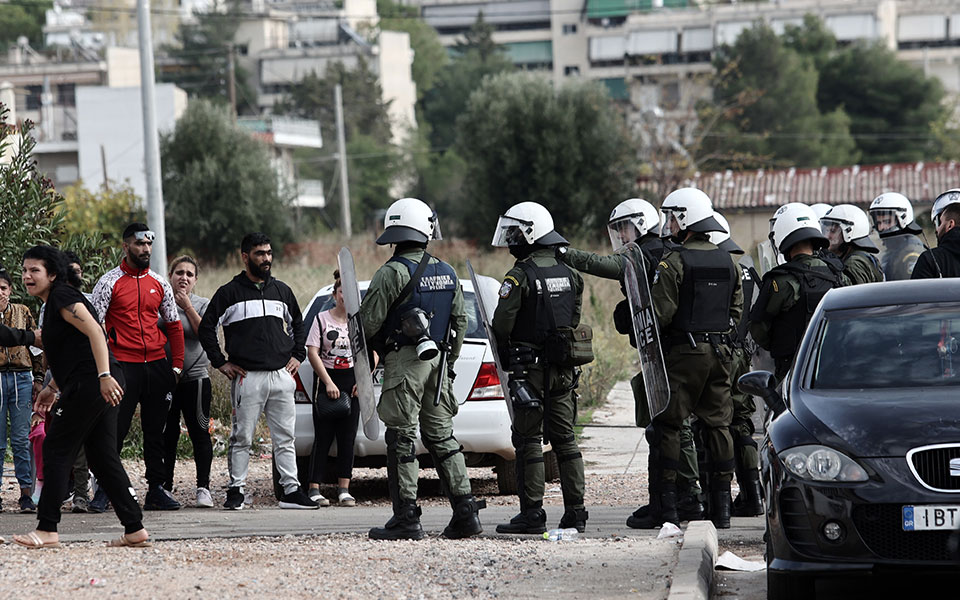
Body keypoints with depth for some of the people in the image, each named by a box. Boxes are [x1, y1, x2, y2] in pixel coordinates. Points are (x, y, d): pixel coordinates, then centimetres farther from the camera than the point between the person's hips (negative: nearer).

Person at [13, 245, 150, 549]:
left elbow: (94, 331, -19)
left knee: (57, 450, -4)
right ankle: (135, 529, 7)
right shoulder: (54, 302, 23)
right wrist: (52, 388, 27)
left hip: (91, 384, -10)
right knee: (103, 456, 10)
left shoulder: (62, 296, -7)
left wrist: (104, 375, -28)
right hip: (104, 385, 10)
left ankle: (47, 529, -3)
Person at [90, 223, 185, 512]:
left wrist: (177, 365, 9)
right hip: (123, 365, -4)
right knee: (115, 430, -5)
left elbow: (174, 325, 17)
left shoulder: (159, 283, 12)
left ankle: (156, 489, 12)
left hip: (157, 365, 4)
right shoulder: (110, 282, -1)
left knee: (156, 431, 7)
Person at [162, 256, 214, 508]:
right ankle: (165, 487, 11)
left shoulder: (202, 305, 8)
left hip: (195, 376, -1)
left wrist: (187, 306, -8)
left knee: (200, 433, -3)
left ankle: (203, 488, 2)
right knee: (167, 435, 4)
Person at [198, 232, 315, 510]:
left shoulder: (282, 290, 15)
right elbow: (206, 328, 3)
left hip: (281, 375, 4)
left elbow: (297, 324, 29)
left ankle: (291, 490, 5)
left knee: (285, 437, 3)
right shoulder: (230, 292, 1)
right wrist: (220, 362, -2)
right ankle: (236, 490, 5)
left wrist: (297, 356, 17)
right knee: (242, 438, -1)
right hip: (247, 377, -4)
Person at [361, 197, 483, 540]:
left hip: (403, 361, -6)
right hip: (436, 359, 6)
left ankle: (406, 519, -4)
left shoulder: (392, 273, -11)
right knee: (441, 435, 11)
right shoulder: (447, 273, 9)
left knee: (401, 439, -3)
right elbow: (460, 321, 15)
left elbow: (368, 322, -11)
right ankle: (465, 511, 7)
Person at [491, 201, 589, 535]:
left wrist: (504, 349, 4)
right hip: (564, 369, 6)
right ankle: (575, 511, 9)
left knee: (529, 440, -2)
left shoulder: (520, 276, -14)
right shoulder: (569, 274, 8)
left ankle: (532, 513, -3)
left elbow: (502, 323, -15)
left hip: (530, 369, -6)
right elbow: (574, 319, 12)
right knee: (564, 439, 10)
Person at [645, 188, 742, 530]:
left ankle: (665, 504, -1)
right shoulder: (729, 263, 9)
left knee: (668, 425, 1)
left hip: (683, 352, -6)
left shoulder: (673, 264, -12)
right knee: (717, 424, 9)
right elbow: (737, 311, 13)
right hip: (720, 351, 6)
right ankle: (721, 506, 9)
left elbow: (659, 314, -14)